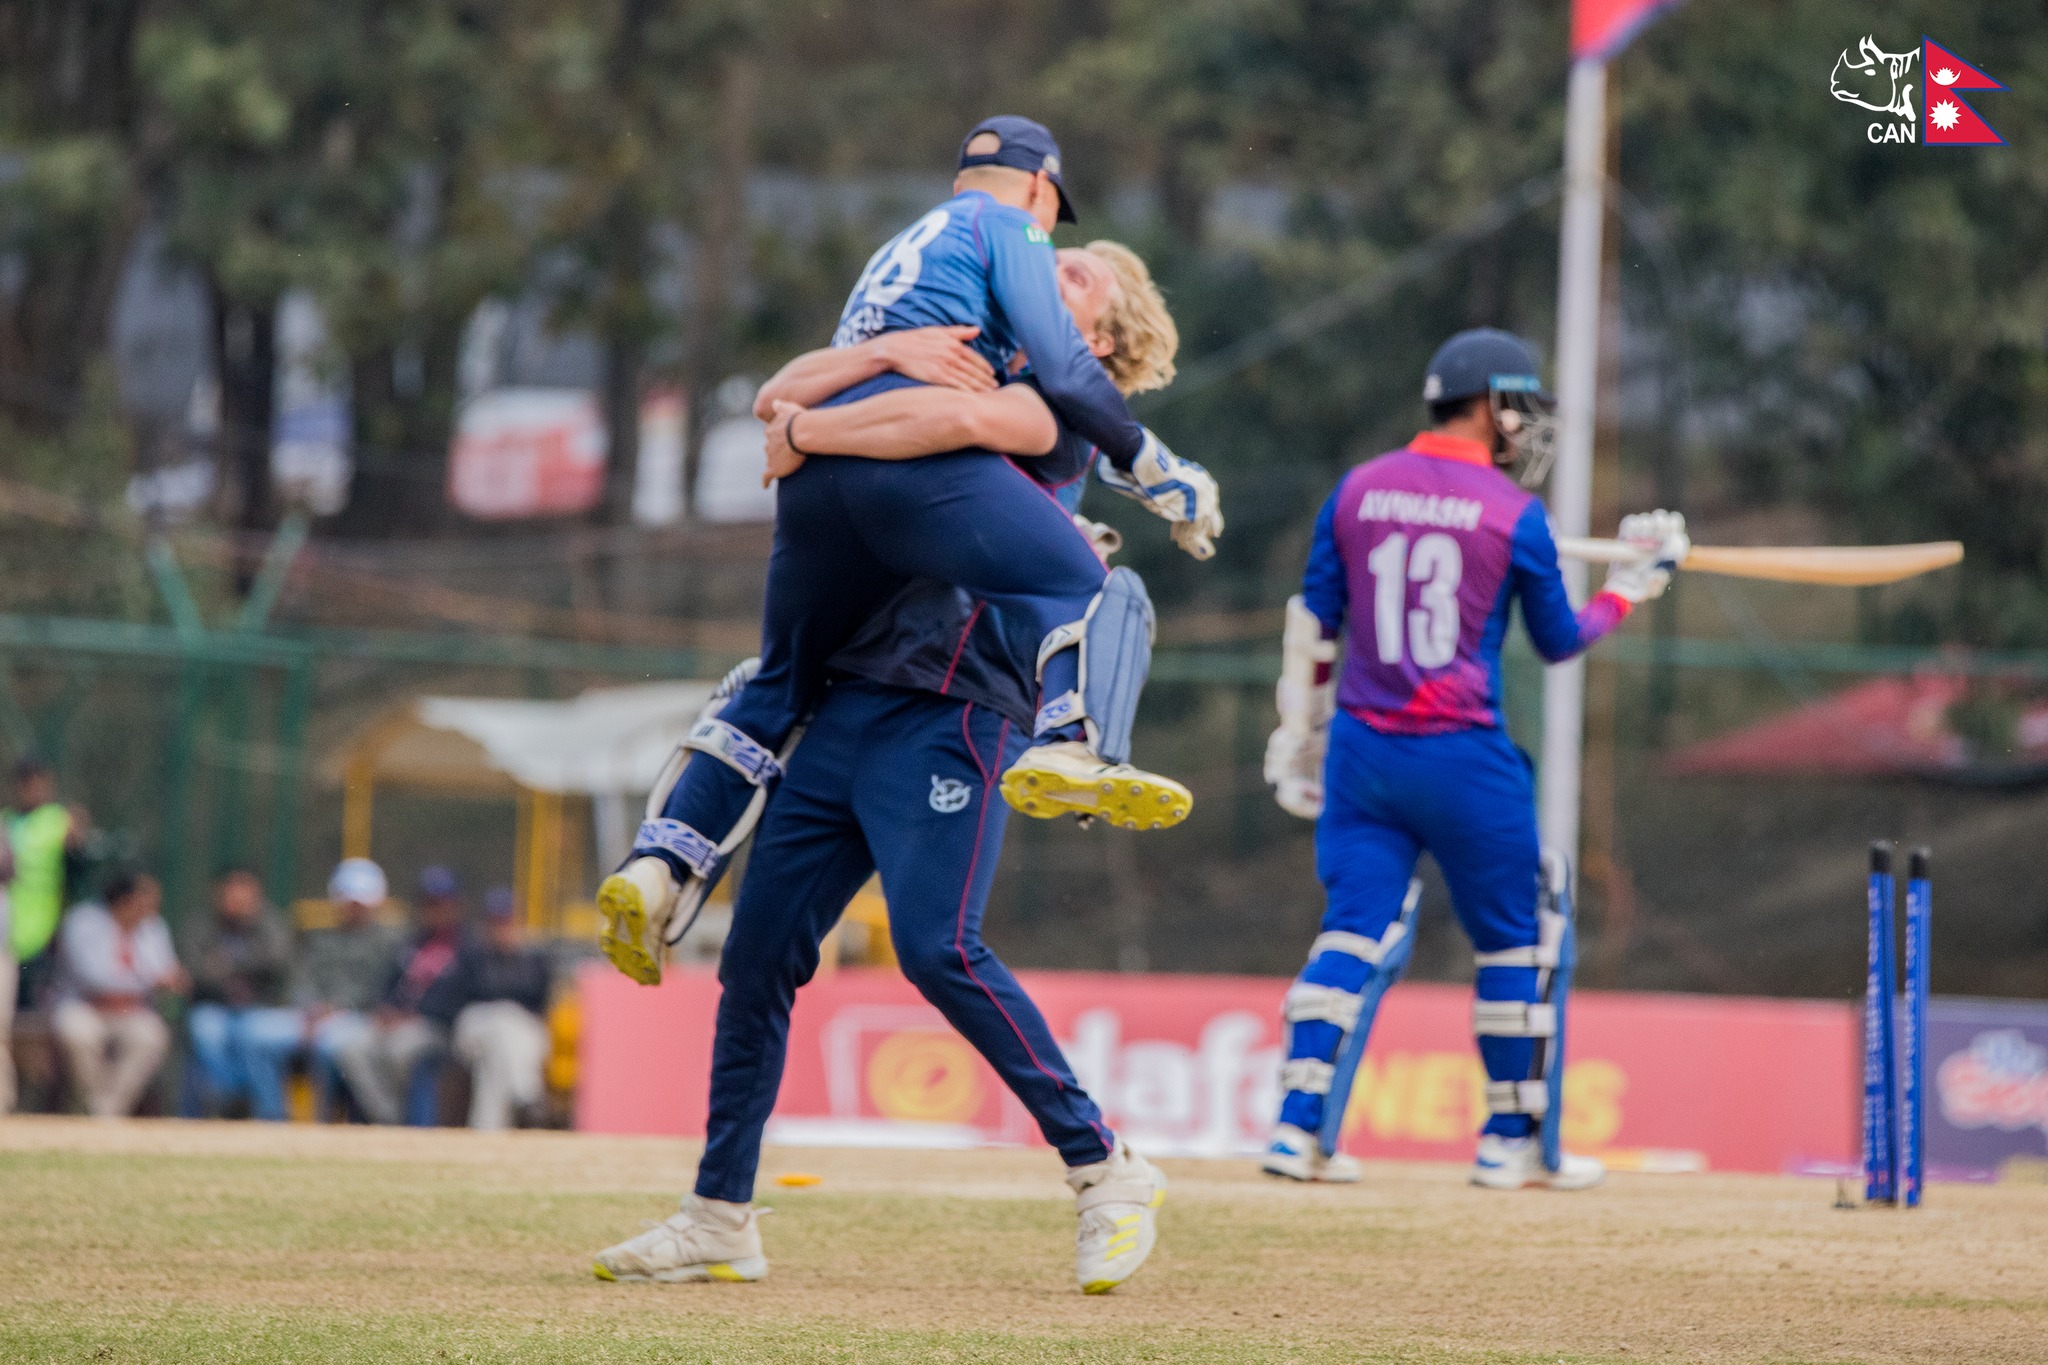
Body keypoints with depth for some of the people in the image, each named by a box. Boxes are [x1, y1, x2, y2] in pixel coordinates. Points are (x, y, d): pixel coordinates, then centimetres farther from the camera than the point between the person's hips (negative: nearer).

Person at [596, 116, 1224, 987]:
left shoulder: (898, 250, 40)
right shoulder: (1005, 226, 17)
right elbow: (1061, 372, 4)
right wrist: (1158, 473, 12)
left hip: (811, 472, 7)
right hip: (911, 453, -7)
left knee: (779, 684, 18)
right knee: (1084, 587, -13)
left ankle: (660, 868, 5)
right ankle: (1070, 745, -43)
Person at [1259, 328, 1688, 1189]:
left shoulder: (1357, 491, 6)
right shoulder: (1515, 514, -5)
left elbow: (1310, 623, 8)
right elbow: (1560, 642, 5)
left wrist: (1299, 732, 15)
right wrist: (1634, 582, 20)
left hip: (1360, 747, 4)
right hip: (1464, 760, -4)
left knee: (1355, 932, 4)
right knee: (1516, 940, 11)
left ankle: (1299, 1126, -8)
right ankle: (1512, 1141, 14)